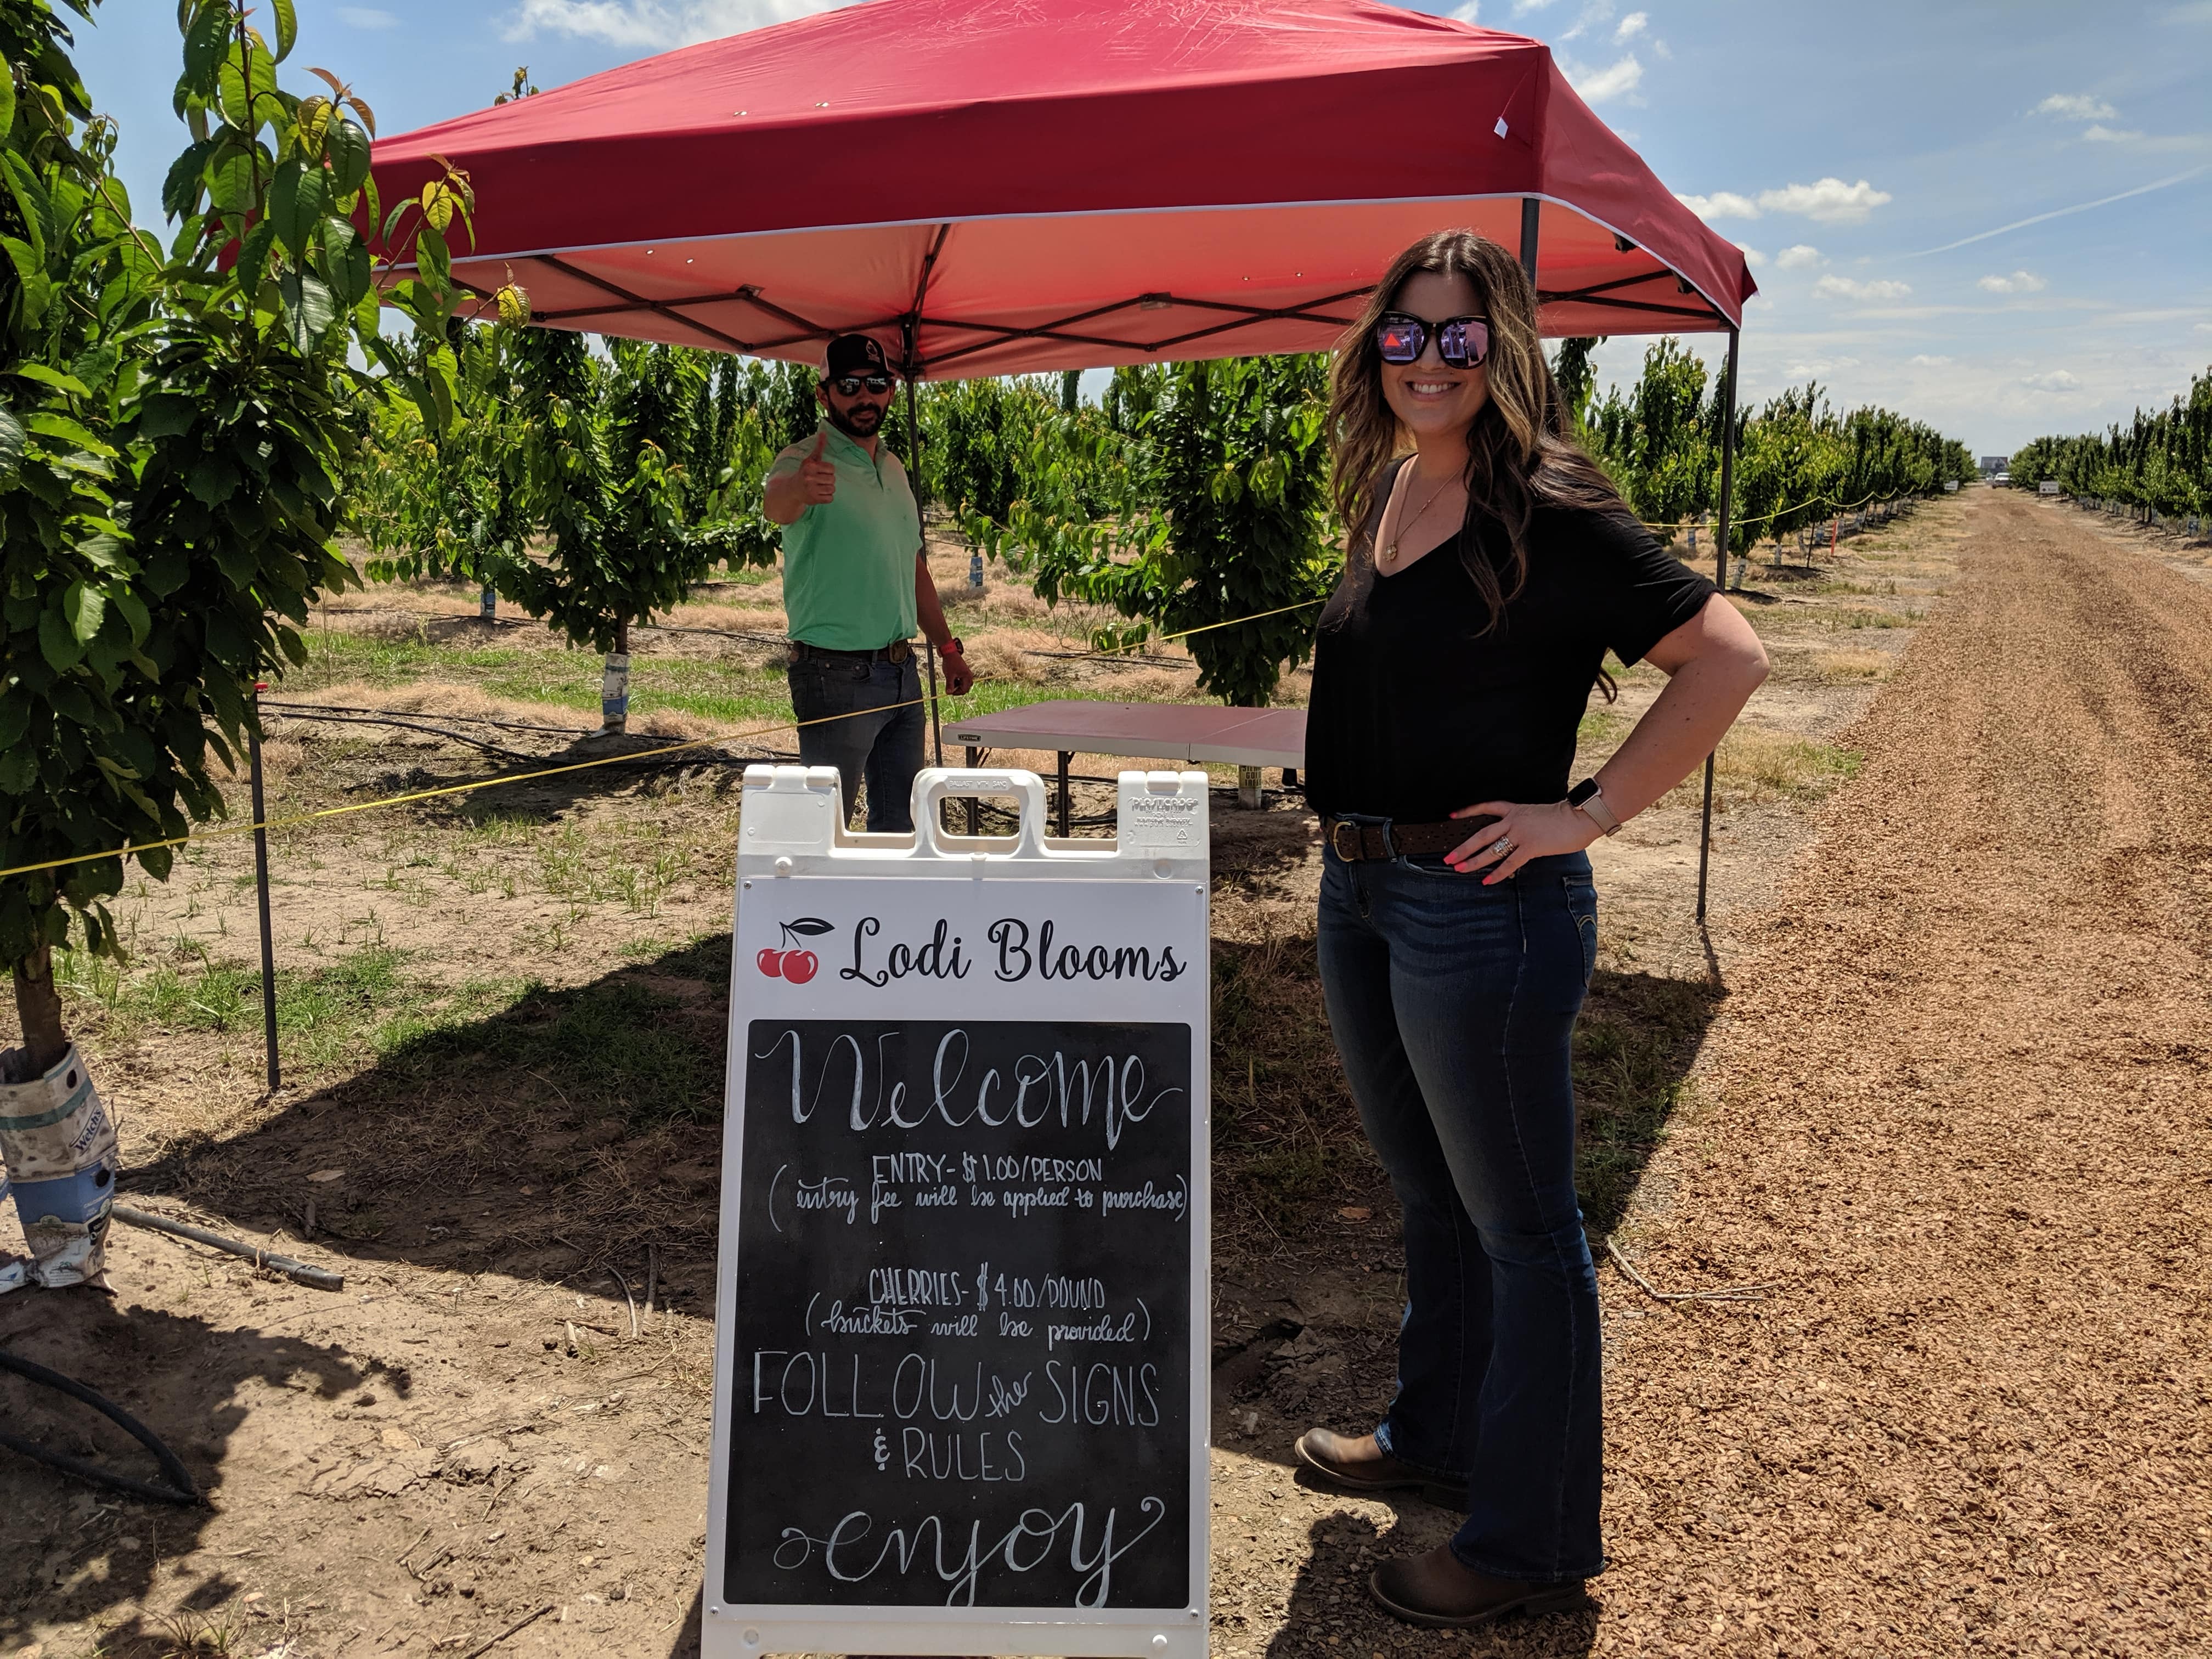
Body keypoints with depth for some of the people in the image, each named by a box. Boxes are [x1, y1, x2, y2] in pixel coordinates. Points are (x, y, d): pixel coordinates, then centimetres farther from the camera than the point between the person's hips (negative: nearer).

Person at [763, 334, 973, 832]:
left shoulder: (894, 467, 14)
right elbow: (778, 503, -36)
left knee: (899, 820, 14)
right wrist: (800, 489, -59)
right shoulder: (806, 462, -11)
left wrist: (947, 647, 20)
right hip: (837, 674, -8)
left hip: (902, 671, 8)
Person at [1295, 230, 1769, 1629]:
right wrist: (1356, 846, 14)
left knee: (1518, 1224, 6)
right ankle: (1438, 1437, 43)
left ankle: (1534, 1541, 23)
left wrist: (1590, 812, -20)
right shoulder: (1383, 490, 8)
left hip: (1485, 907, -8)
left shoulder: (1546, 511, -16)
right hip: (1360, 888, 8)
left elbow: (1729, 658, -20)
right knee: (1427, 1192, 23)